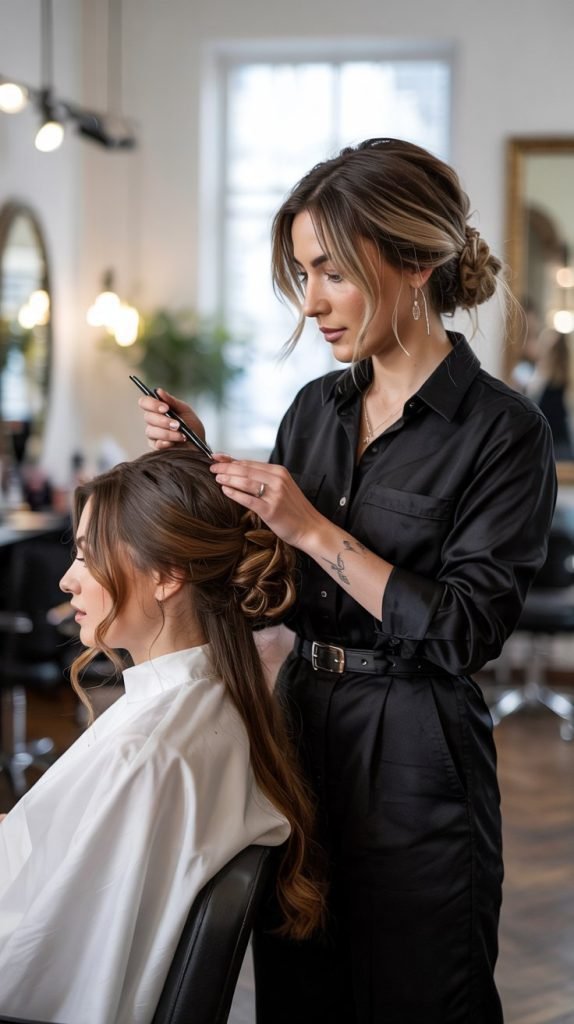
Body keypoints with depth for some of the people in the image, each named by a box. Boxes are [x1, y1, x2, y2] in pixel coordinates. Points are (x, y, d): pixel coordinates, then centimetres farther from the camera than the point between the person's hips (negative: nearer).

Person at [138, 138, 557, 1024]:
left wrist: (312, 528, -20)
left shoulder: (501, 430, -13)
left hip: (415, 759, -6)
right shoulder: (317, 409, 6)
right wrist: (206, 472, -1)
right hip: (300, 726, 6)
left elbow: (463, 631, -19)